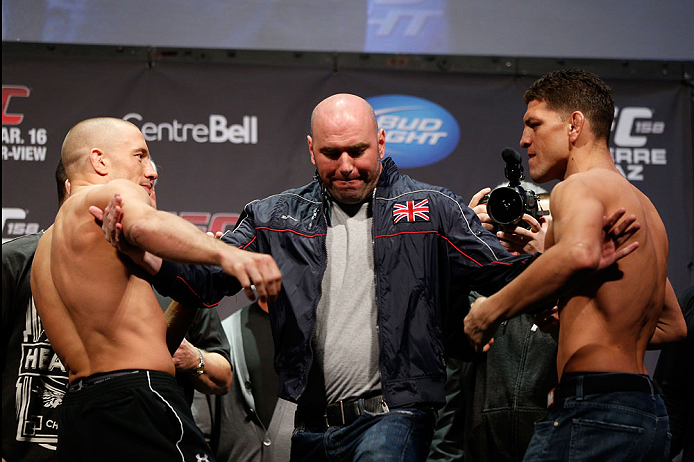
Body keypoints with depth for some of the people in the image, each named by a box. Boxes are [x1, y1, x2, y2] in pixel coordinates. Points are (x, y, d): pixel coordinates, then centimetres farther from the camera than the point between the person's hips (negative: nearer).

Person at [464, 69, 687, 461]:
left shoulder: (580, 186, -6)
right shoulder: (645, 206, 23)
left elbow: (580, 254, -32)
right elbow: (673, 325, 31)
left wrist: (490, 311, -20)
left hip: (594, 408, -10)